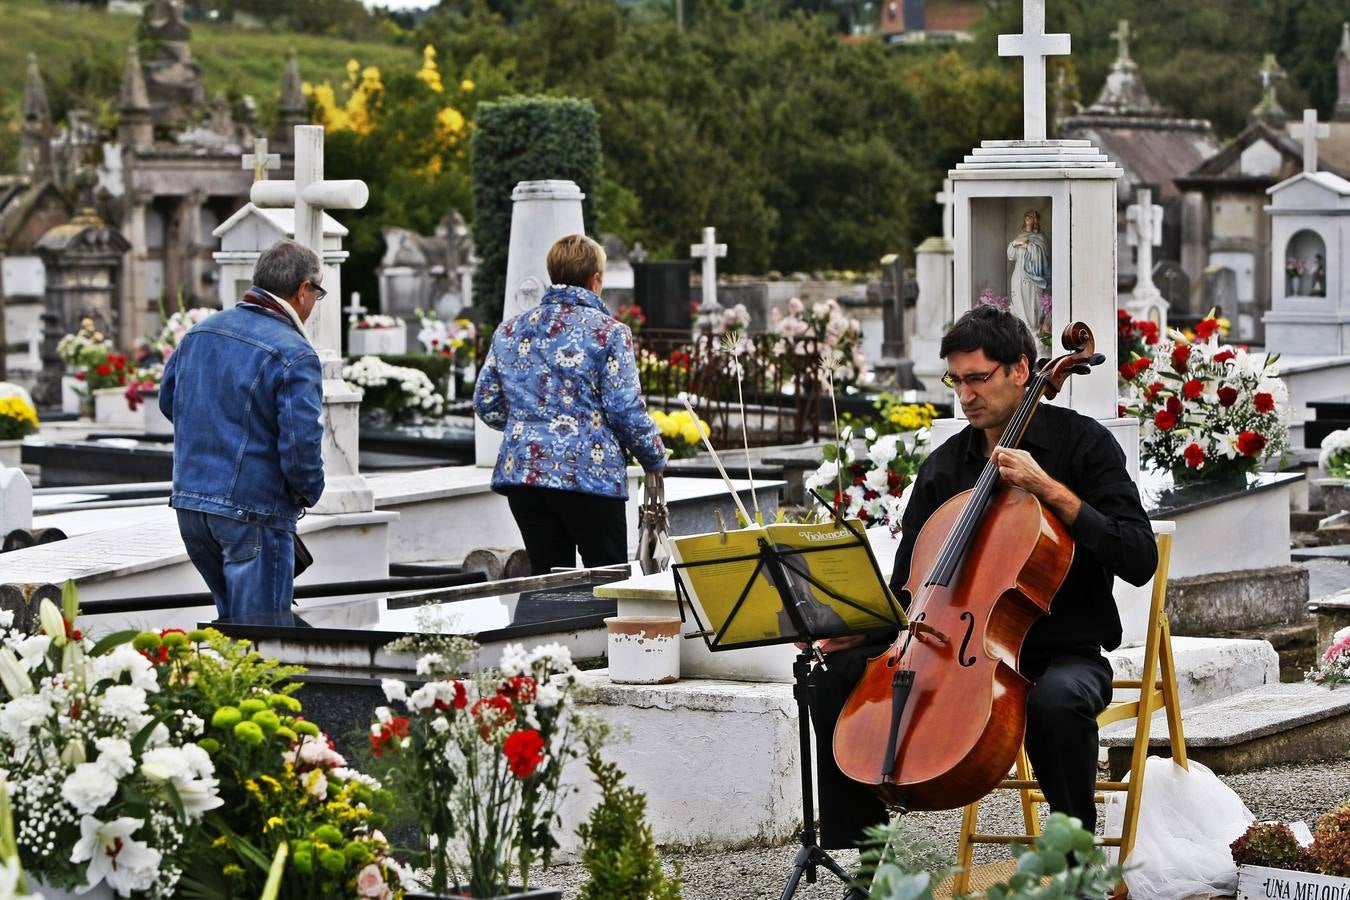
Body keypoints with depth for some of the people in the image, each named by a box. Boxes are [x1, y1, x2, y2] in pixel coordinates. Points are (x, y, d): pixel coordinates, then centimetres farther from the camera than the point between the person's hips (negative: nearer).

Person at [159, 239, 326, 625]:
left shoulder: (200, 332, 9)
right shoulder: (293, 354, -15)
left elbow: (167, 399, 20)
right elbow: (301, 442, -20)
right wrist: (309, 492, -1)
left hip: (189, 498, 7)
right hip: (251, 511, -7)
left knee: (232, 616, 23)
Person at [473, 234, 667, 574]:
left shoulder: (509, 332, 10)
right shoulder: (608, 332, -5)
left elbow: (486, 405, 13)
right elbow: (626, 409, -9)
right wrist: (654, 459, 7)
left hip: (520, 471, 5)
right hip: (590, 475, -5)